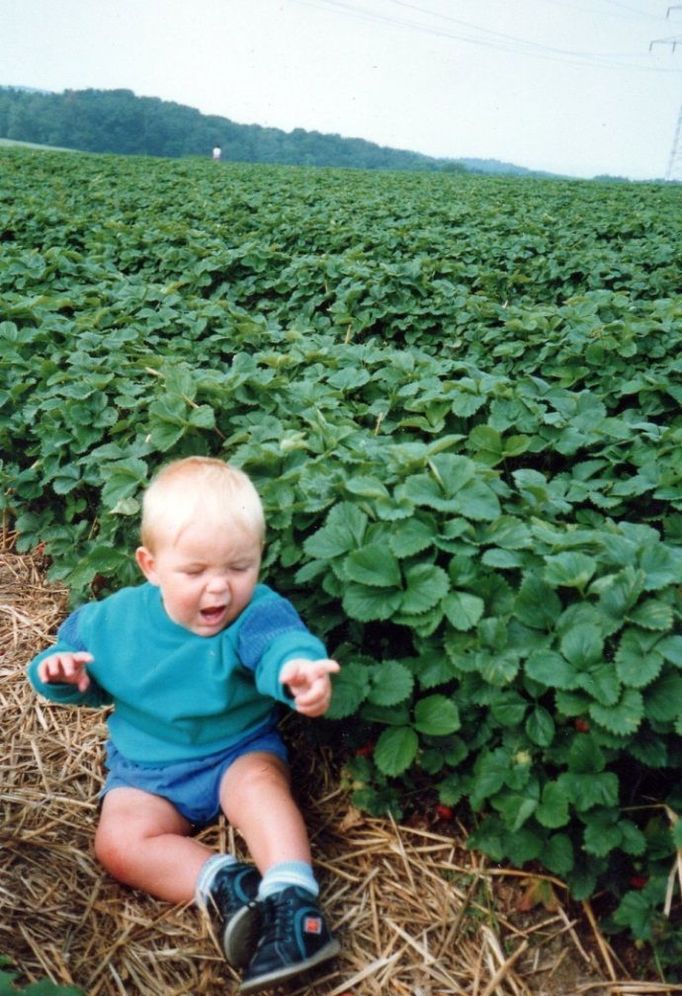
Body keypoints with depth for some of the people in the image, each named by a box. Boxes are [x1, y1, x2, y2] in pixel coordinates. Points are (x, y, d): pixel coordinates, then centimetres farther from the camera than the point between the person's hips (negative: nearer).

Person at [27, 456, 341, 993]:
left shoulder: (256, 611, -23)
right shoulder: (115, 618, -9)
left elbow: (280, 641, -46)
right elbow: (82, 664, 9)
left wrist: (295, 667, -71)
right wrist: (62, 672, -16)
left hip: (241, 751, -3)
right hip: (147, 771, 3)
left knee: (260, 781, -33)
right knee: (119, 841, -20)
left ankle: (291, 897, -33)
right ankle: (224, 883, -28)